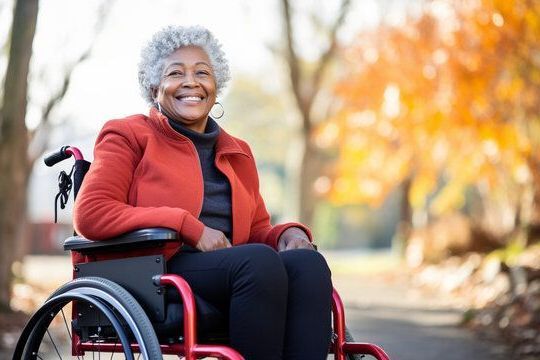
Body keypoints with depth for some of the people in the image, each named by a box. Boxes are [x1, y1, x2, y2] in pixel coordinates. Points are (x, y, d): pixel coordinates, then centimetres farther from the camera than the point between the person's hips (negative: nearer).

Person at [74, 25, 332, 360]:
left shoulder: (238, 153, 26)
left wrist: (288, 232, 1)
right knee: (260, 259, -32)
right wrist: (189, 227, -12)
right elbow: (90, 214, -5)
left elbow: (257, 232, 27)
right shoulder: (129, 135, 9)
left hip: (235, 275, 5)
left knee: (307, 262, -26)